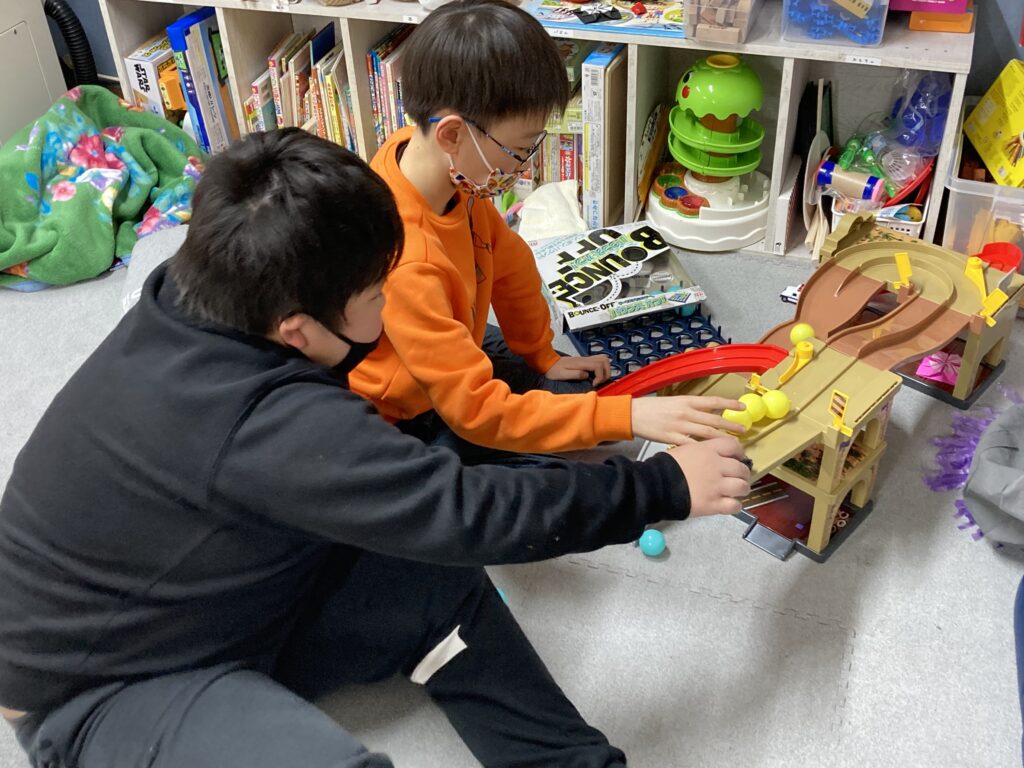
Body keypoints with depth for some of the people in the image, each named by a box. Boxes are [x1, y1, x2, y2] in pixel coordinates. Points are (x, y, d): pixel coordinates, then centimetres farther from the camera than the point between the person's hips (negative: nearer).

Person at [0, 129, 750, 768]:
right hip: (106, 689, -8)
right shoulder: (275, 428, -37)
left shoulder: (192, 298, -11)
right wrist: (662, 487, -21)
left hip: (217, 606, 8)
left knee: (441, 587, -7)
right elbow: (472, 512, -32)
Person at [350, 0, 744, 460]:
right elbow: (479, 408, -36)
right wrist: (624, 416, -36)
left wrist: (542, 356, 11)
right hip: (403, 418, -8)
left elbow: (506, 260, 1)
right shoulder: (406, 263, -40)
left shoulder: (443, 163, -16)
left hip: (448, 358, 8)